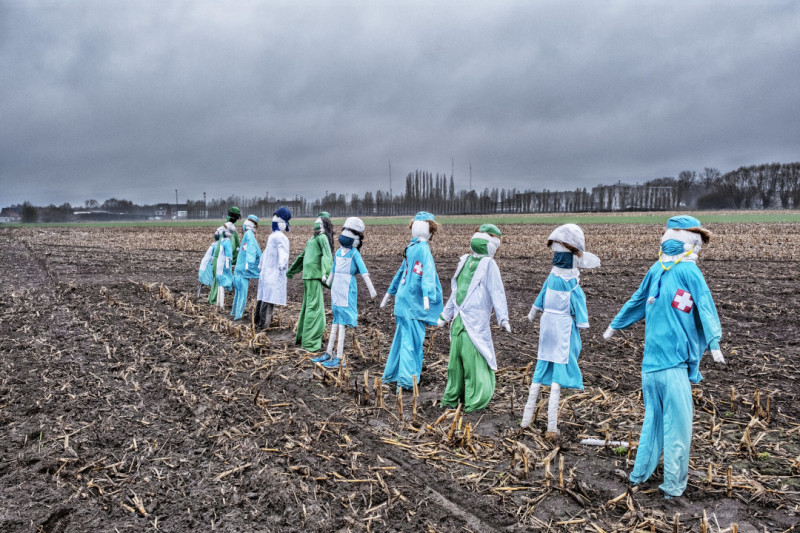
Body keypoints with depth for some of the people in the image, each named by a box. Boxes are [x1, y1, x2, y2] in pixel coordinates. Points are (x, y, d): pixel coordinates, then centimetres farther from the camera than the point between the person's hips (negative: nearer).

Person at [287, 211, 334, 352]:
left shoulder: (322, 237, -5)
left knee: (312, 306, -5)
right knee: (308, 305, 12)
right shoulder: (313, 238, 19)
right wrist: (291, 270, 40)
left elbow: (327, 255, -20)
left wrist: (326, 272, -35)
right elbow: (303, 256, 31)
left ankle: (310, 341, -1)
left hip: (314, 276, -8)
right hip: (308, 275, 8)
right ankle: (303, 337, 20)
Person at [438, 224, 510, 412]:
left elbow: (497, 292, -12)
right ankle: (452, 398, 27)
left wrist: (503, 317, -23)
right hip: (458, 320, 7)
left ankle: (474, 402, 5)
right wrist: (446, 314, 28)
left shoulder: (488, 264, -5)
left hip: (476, 322, -7)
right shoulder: (465, 261, 14)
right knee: (455, 360, 14)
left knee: (474, 360, -5)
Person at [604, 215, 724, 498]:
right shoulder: (657, 270, 11)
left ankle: (674, 483, 10)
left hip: (675, 361, -6)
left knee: (677, 421, 0)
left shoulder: (688, 271, -7)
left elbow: (706, 307, -18)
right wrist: (615, 325, 35)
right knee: (652, 417, 16)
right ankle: (640, 472, 27)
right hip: (651, 357, 6)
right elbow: (637, 301, 25)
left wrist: (713, 342, -33)